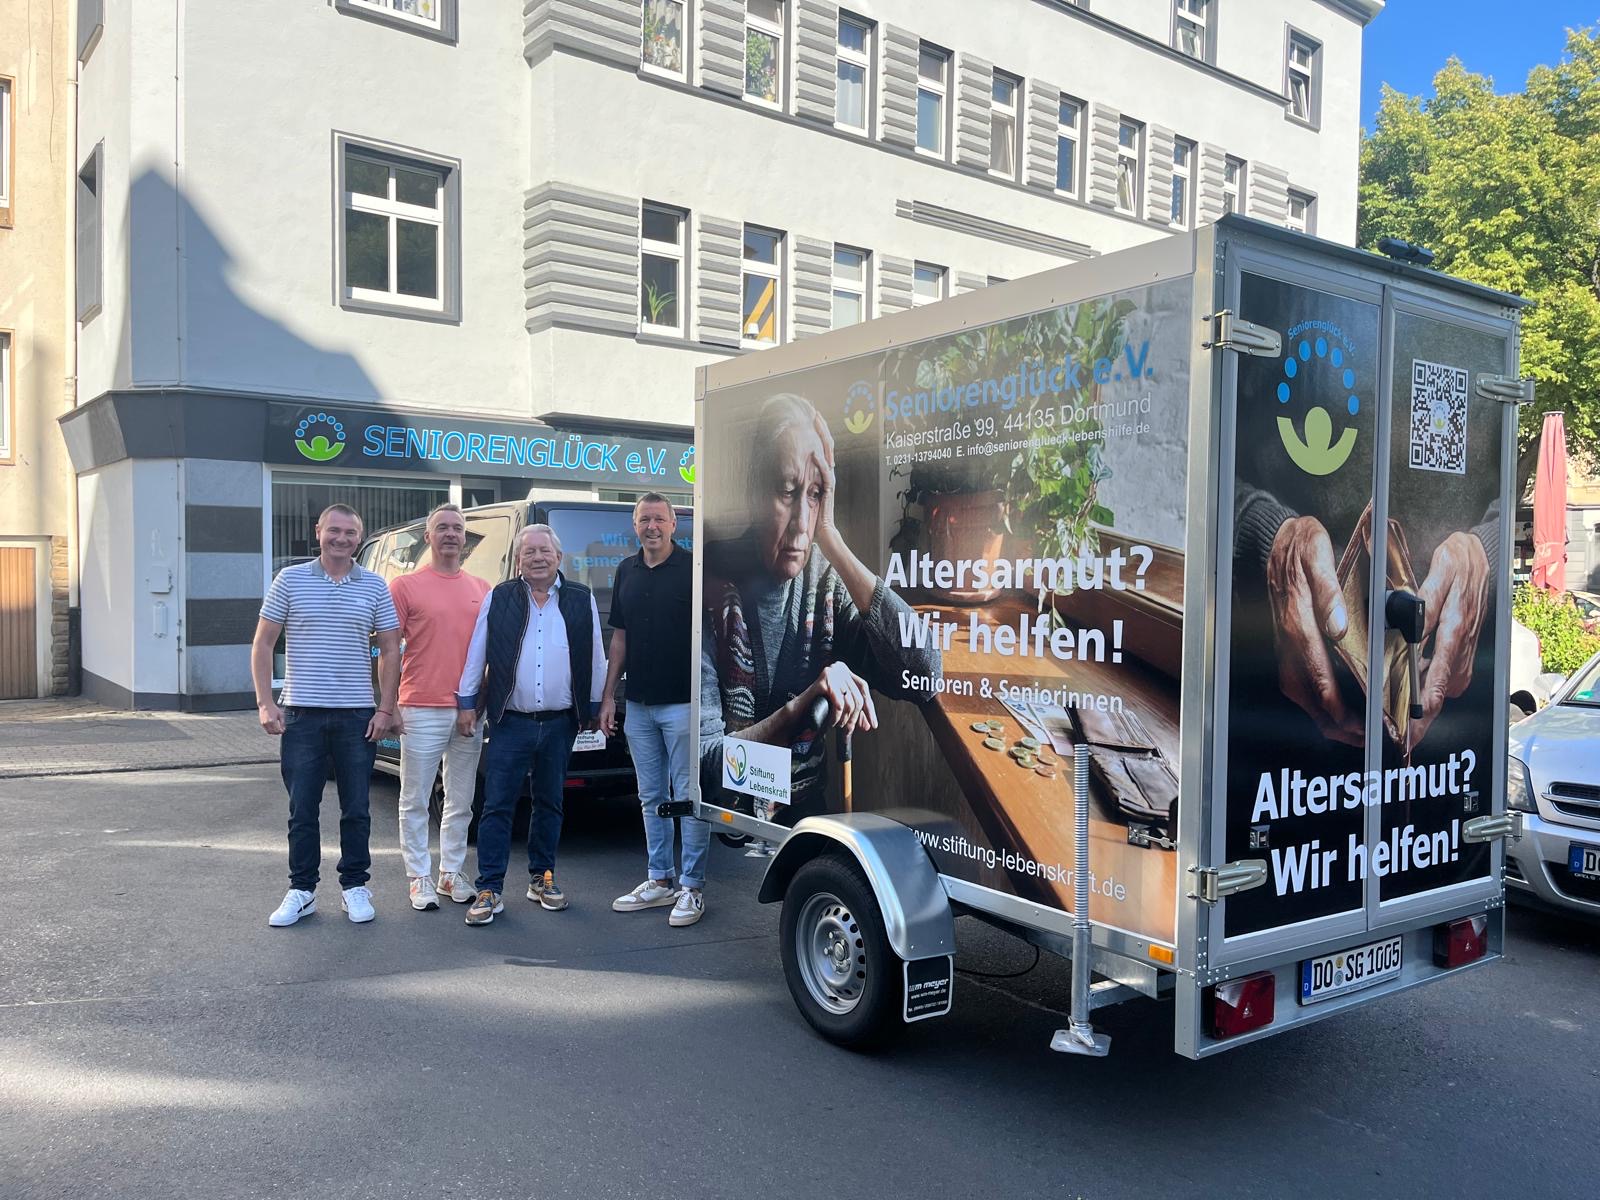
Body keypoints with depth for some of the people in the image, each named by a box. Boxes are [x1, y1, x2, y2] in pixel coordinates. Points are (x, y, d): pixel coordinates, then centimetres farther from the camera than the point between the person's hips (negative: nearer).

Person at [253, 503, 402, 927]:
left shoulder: (374, 587, 5)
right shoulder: (290, 581, 2)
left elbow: (390, 650, 7)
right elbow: (262, 645, 4)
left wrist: (385, 709, 0)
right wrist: (265, 704, -5)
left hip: (357, 716, 1)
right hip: (301, 715, -1)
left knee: (356, 809, 7)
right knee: (302, 809, 5)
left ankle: (355, 887, 19)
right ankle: (302, 890, 17)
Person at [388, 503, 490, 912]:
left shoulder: (482, 590, 10)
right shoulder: (406, 586, -2)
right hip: (422, 711, -4)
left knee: (461, 801, 12)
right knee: (415, 802, 4)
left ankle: (452, 873, 24)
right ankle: (420, 878, 14)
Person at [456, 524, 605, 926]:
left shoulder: (581, 600, 4)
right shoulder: (499, 599, 3)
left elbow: (595, 659, 9)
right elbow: (476, 654, 5)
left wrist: (592, 708, 10)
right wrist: (466, 701, 3)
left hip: (560, 724, 2)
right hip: (510, 723, -1)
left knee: (549, 803, 13)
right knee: (497, 806, -2)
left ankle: (543, 879, 25)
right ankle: (489, 890, 4)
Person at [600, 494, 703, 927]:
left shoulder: (692, 568, -6)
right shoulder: (627, 571, 12)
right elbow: (620, 637, 16)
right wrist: (608, 696, 12)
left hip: (682, 703, -6)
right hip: (638, 705, 6)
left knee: (688, 797, -1)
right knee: (651, 798, 13)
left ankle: (692, 887, 9)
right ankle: (660, 881, 24)